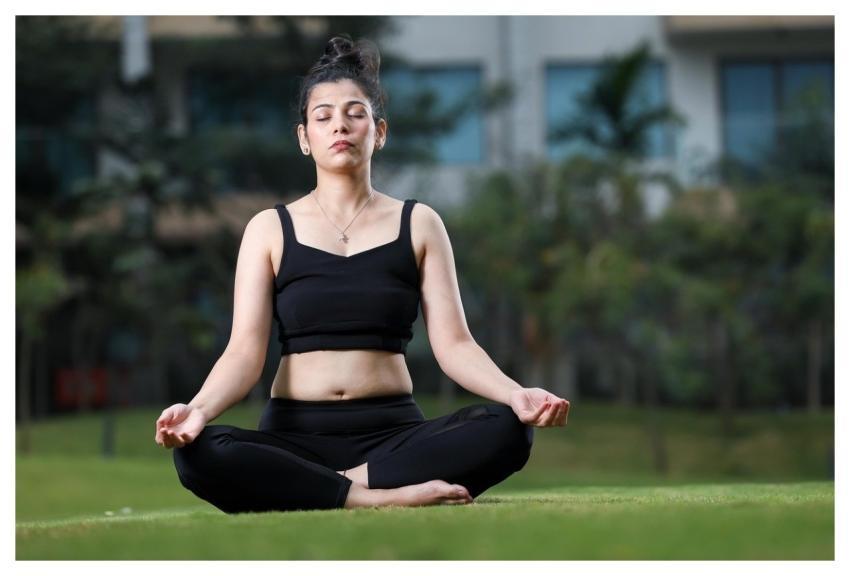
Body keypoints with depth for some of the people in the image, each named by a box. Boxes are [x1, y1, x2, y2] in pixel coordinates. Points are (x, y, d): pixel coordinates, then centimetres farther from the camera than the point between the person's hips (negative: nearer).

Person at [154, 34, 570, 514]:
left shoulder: (418, 224, 9)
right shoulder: (270, 228, 7)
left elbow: (453, 343, 0)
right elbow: (245, 352, -2)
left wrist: (515, 394, -21)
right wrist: (200, 409, -25)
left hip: (393, 431, 1)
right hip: (296, 434, -1)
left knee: (505, 429, -29)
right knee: (199, 454, -33)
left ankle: (319, 489, -26)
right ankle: (386, 496, -30)